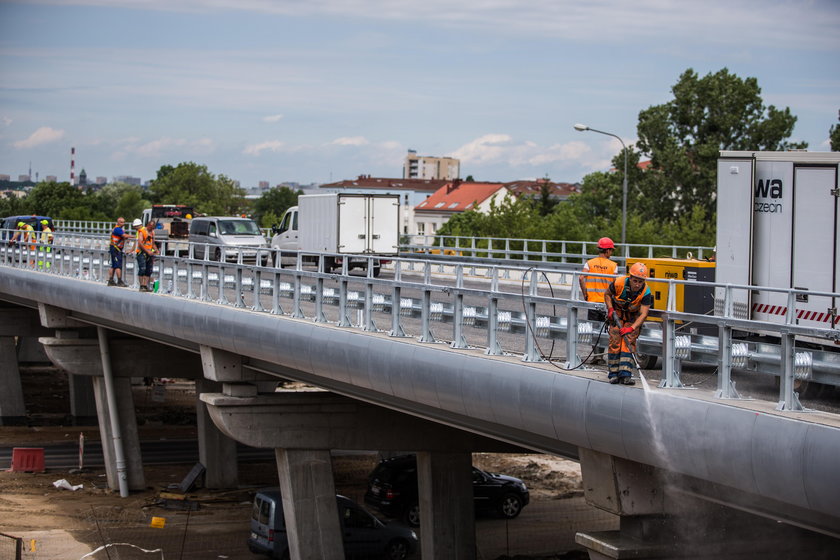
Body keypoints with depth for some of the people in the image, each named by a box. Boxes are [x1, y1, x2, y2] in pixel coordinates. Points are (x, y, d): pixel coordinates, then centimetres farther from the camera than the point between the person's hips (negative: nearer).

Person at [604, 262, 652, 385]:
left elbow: (644, 314, -29)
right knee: (615, 341, -9)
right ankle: (614, 374, -3)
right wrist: (610, 309, -17)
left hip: (633, 317, 0)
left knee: (629, 342, -12)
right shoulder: (619, 283, -26)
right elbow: (608, 294, -4)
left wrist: (632, 328, -40)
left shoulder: (645, 292, -28)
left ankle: (625, 375, -14)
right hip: (617, 314, 0)